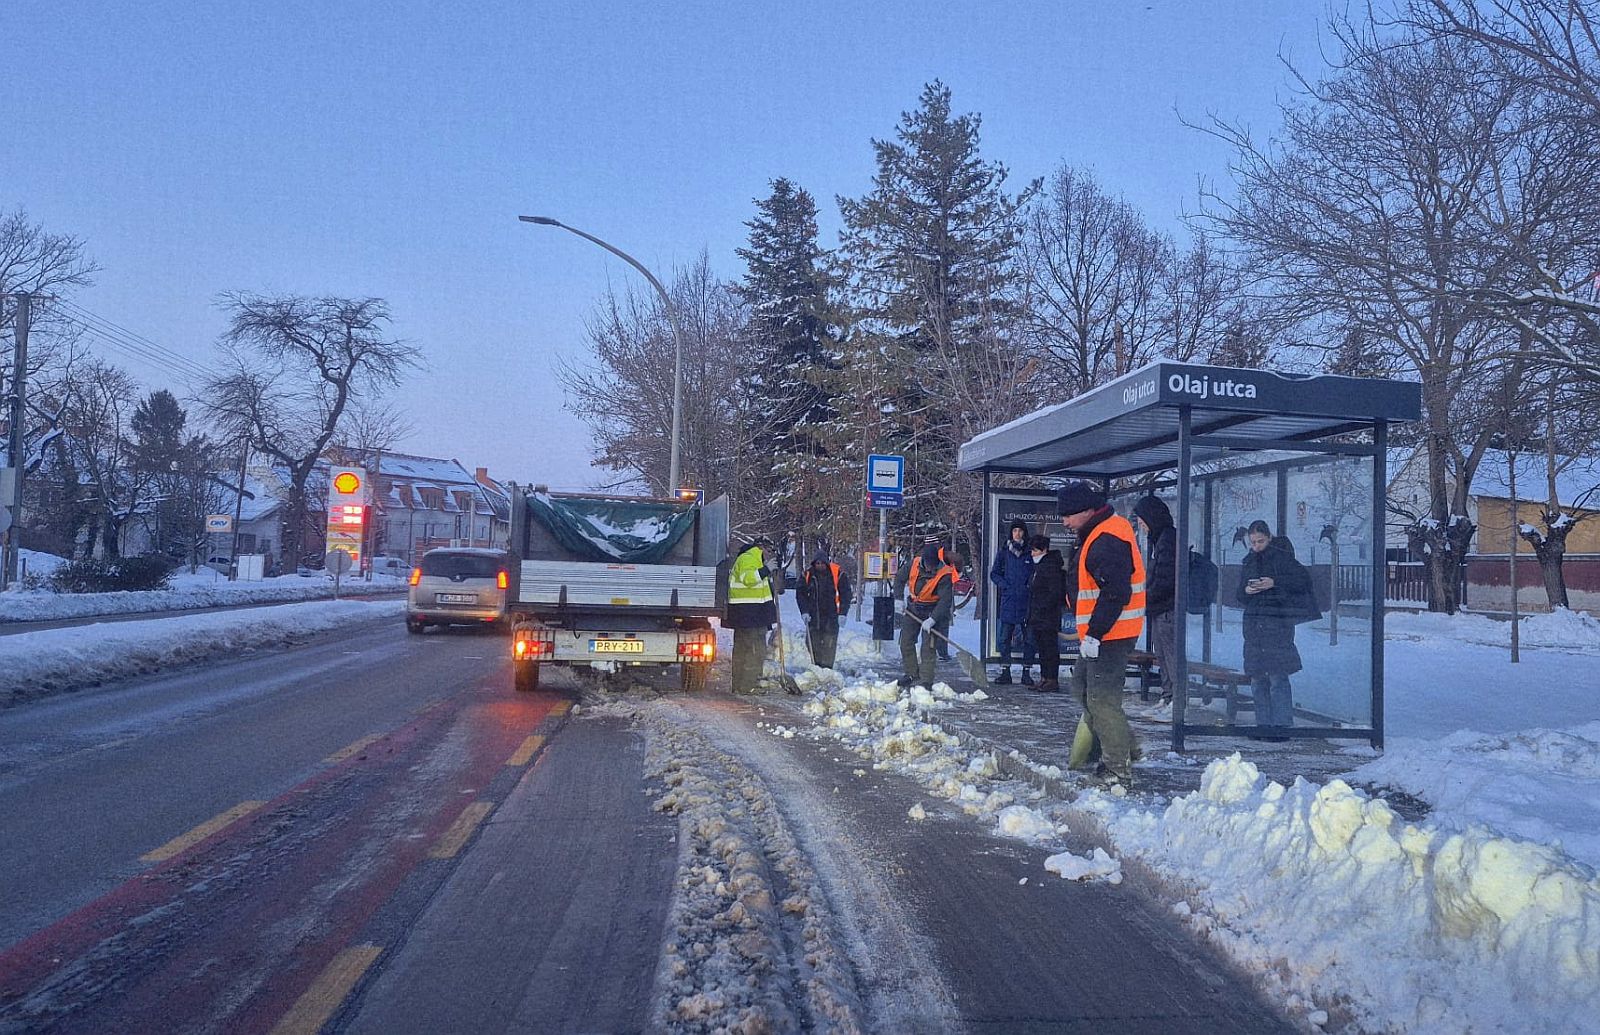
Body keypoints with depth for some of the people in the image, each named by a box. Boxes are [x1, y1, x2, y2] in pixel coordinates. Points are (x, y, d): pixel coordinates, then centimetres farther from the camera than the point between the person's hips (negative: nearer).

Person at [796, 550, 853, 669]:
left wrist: (842, 613, -8)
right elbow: (800, 594, 7)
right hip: (813, 616, 3)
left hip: (831, 616, -3)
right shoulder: (807, 575, 2)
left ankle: (827, 667, -5)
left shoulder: (838, 574, -4)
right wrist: (804, 611, -3)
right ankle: (816, 667, 17)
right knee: (812, 642, 4)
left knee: (829, 644, -8)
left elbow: (845, 595, 0)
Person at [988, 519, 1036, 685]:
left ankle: (1026, 672, 9)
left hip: (1026, 601, 0)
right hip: (1008, 601, 1)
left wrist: (1030, 587, -7)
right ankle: (1005, 671, 7)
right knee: (1005, 637, 0)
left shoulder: (1030, 552, 4)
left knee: (1029, 638, 1)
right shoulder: (1003, 552, 7)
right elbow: (994, 573, 11)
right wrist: (1006, 585, -3)